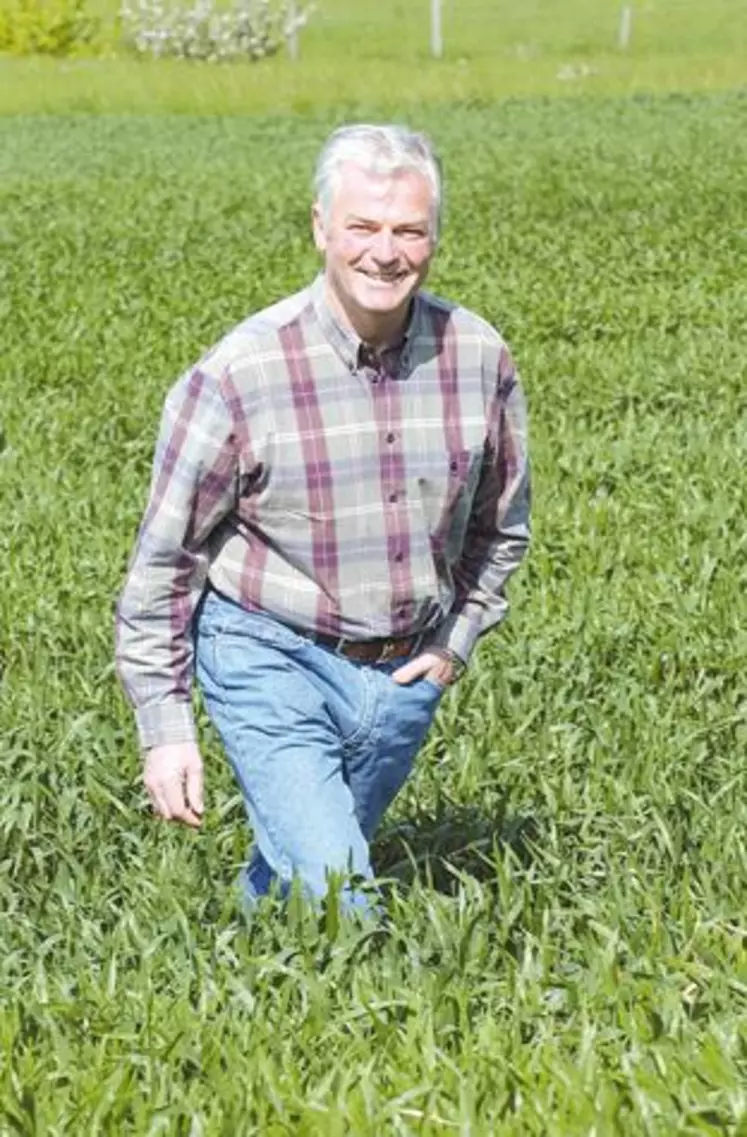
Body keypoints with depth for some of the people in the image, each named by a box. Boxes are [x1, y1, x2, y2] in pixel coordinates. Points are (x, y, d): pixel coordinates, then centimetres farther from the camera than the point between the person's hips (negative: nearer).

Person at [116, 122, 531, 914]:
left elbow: (500, 522, 14)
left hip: (403, 676, 4)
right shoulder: (240, 373, -16)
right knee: (337, 909, -16)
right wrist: (164, 724, -8)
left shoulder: (477, 357, -5)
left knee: (287, 877, 20)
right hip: (273, 667, -4)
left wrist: (457, 641, 5)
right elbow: (164, 554, -8)